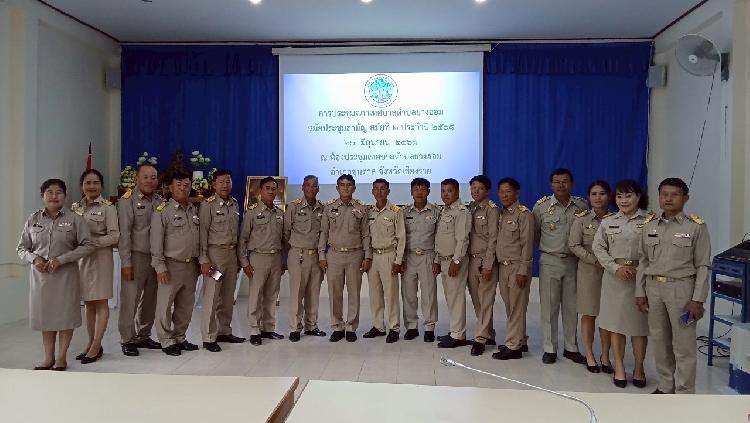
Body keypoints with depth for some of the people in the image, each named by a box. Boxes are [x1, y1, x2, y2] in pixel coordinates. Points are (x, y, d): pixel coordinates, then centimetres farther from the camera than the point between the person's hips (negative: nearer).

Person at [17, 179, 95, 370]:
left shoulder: (74, 219, -2)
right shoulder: (33, 219, 6)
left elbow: (88, 245, -6)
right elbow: (22, 247, 11)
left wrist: (61, 259, -14)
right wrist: (34, 259, -10)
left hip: (65, 273, -2)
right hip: (40, 274, 3)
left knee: (65, 314, 2)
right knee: (44, 314, 8)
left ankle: (61, 357, 16)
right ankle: (48, 357, 20)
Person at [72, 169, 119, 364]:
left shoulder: (107, 207, -5)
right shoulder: (76, 207, 9)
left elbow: (114, 236, -10)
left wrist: (91, 242, -18)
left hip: (101, 257, -5)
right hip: (81, 258, 5)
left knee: (101, 302, 0)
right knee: (89, 303, 10)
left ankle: (96, 346, 4)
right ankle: (91, 343, 18)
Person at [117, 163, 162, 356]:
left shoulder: (159, 201, 9)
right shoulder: (127, 200, -5)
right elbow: (124, 233, -9)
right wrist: (126, 263, -13)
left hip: (155, 257, 5)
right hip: (136, 257, -5)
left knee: (150, 299, 12)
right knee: (130, 299, 0)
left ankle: (143, 336, 25)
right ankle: (127, 340, 12)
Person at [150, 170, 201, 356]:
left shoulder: (194, 210, 12)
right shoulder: (162, 211, -6)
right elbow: (156, 241, -9)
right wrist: (160, 266, -14)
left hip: (191, 266, 6)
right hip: (171, 265, -5)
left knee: (186, 306, 13)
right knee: (165, 305, 1)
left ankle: (179, 337, 26)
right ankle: (167, 341, 13)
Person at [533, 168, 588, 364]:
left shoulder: (582, 205, 1)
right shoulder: (541, 205, -4)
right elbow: (534, 234, 6)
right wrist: (547, 245, 6)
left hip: (573, 261, 2)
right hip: (549, 262, -1)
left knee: (572, 306, 10)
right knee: (549, 306, 4)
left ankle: (571, 348, 23)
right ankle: (550, 349, 15)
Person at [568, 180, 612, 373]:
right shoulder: (581, 218, -2)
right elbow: (574, 245, -7)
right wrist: (595, 261, -14)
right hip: (588, 270, -1)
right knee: (589, 314, 5)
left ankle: (605, 356, 19)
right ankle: (589, 356, 17)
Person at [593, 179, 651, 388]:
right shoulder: (608, 222, 5)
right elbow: (599, 248, 3)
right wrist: (616, 268, -8)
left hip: (641, 278, -2)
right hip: (614, 277, 2)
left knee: (639, 324, 6)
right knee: (615, 323, 8)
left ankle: (639, 368, 22)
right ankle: (619, 367, 21)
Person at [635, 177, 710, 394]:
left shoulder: (696, 226, -6)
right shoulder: (649, 225, 5)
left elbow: (703, 266, -6)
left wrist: (698, 299, -10)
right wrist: (640, 292, 6)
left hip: (681, 288, -4)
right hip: (653, 287, 4)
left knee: (683, 345, 3)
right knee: (660, 341, 13)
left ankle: (684, 393, 15)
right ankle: (665, 387, 29)